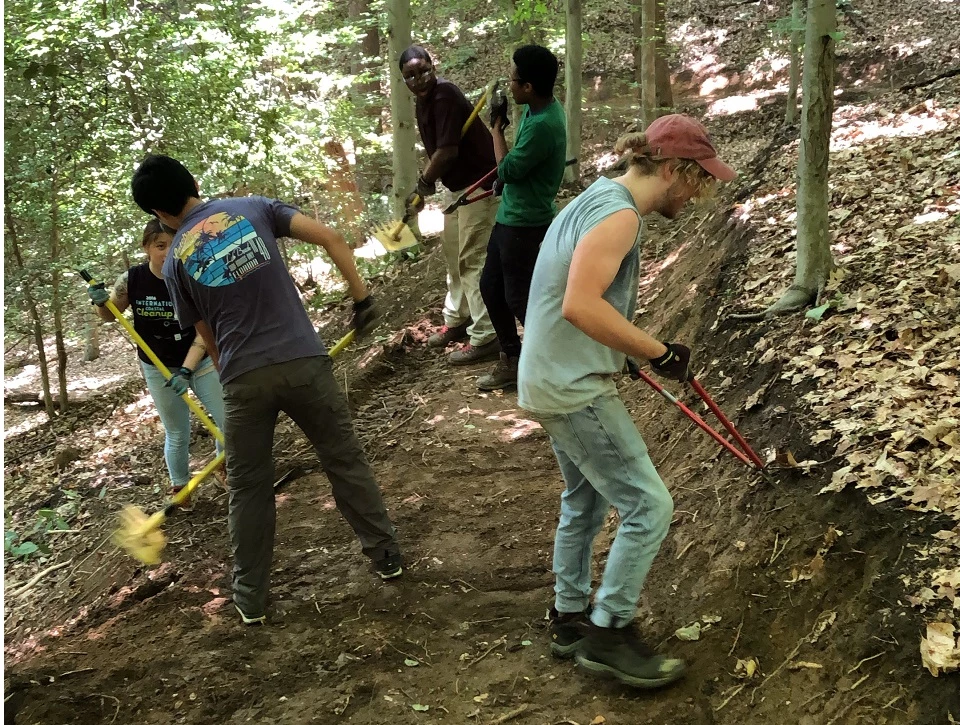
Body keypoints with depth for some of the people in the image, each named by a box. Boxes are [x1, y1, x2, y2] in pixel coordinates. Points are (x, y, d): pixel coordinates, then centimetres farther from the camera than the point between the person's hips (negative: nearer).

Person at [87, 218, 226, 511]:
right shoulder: (132, 280, -14)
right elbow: (110, 316, 5)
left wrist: (187, 371, -27)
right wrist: (100, 302, -17)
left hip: (200, 362, 0)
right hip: (159, 368, 0)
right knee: (176, 434, 9)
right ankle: (179, 486, 32)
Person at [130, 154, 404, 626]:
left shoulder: (176, 262, 6)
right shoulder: (254, 208, 6)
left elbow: (210, 339, 11)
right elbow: (331, 239, -3)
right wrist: (361, 296, 5)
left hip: (244, 378, 0)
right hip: (303, 361, 0)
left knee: (248, 487, 15)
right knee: (344, 460, 17)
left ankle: (250, 599, 24)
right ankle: (386, 555, 28)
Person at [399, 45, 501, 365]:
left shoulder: (444, 95, -22)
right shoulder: (424, 100, 8)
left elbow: (448, 150, -27)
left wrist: (423, 184, -14)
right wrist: (425, 184, 5)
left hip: (479, 185, -11)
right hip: (457, 185, 11)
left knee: (473, 261, -10)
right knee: (453, 256, 20)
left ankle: (485, 338, -5)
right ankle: (457, 320, 36)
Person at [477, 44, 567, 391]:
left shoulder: (543, 125, -27)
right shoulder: (537, 108, 4)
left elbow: (508, 171, -19)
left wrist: (497, 127, -11)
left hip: (526, 224, -10)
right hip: (510, 216, 10)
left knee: (520, 298, 0)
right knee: (491, 287, 17)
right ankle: (511, 361, 29)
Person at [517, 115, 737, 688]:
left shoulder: (602, 198, 12)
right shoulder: (619, 214, -20)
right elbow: (581, 304, -31)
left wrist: (628, 348, 20)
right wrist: (660, 353, -24)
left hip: (555, 383, 11)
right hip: (575, 390, -11)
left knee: (585, 503, 22)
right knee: (649, 506, -4)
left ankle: (571, 619, 35)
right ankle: (608, 632, 8)